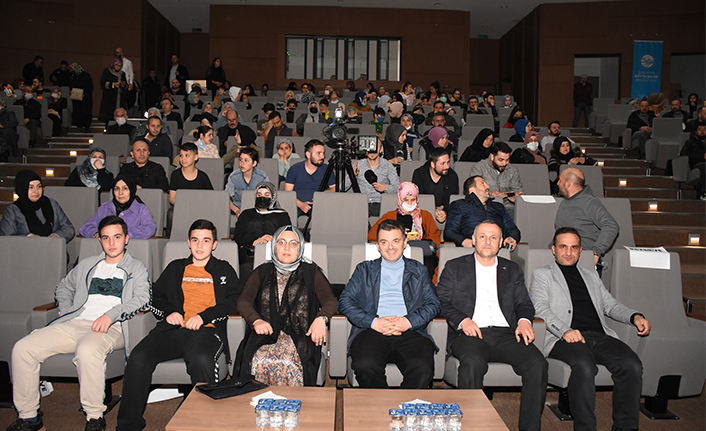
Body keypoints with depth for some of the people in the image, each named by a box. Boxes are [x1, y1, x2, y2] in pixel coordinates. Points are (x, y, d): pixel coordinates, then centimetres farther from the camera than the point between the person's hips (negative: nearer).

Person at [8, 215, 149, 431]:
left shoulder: (136, 268, 12)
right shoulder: (87, 265, 27)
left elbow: (142, 299, -3)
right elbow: (63, 287, 37)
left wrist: (111, 315, -17)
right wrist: (66, 310, 15)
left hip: (110, 328, -5)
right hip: (74, 324, 5)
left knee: (87, 351, -39)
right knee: (23, 348, -14)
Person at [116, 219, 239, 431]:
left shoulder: (224, 270, 20)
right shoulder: (175, 268, 28)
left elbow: (233, 301, 6)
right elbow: (154, 297, 25)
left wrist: (204, 316, -8)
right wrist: (168, 312, 3)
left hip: (206, 330, -3)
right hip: (173, 328, 3)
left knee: (202, 359, -37)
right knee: (138, 358, -24)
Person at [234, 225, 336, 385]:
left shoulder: (311, 272, 16)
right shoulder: (262, 272, 20)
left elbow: (330, 300, 5)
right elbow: (243, 301, 9)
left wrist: (321, 319, -17)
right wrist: (256, 320, -13)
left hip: (300, 336, -1)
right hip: (265, 334, 1)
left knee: (289, 363, -32)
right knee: (258, 362, -29)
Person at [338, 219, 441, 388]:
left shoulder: (418, 270, 23)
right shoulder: (364, 269, 22)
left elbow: (434, 304, 12)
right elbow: (345, 301, 9)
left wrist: (409, 321, -7)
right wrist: (373, 322, -8)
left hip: (410, 331, 0)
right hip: (372, 331, 0)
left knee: (423, 370, -31)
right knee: (365, 367, -32)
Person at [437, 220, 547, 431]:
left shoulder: (513, 270, 24)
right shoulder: (454, 267, 15)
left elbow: (524, 303, 19)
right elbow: (441, 302, 7)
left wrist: (524, 321, -4)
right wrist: (462, 320, -11)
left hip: (505, 334, 3)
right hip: (469, 333, -2)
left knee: (537, 364, -25)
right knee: (473, 363, -36)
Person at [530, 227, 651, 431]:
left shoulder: (591, 276, 32)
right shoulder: (542, 274, 15)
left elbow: (610, 305, 26)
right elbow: (540, 307, 0)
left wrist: (635, 316, 4)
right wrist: (564, 330, -17)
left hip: (600, 335, 5)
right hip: (565, 338, -4)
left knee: (632, 364, -23)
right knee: (584, 365, -35)